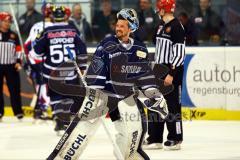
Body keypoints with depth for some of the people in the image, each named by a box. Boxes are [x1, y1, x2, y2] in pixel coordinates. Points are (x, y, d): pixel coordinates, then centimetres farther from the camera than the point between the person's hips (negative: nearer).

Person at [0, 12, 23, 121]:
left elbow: (18, 49, 11)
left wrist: (18, 61, 0)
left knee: (15, 89, -1)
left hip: (11, 66, 2)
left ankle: (18, 111, 2)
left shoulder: (13, 36, 9)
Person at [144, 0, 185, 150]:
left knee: (172, 104, -4)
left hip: (173, 71, -9)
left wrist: (171, 74, -23)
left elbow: (179, 53, -18)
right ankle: (155, 138, 14)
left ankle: (175, 139, 3)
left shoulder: (176, 26, -14)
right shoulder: (162, 27, 15)